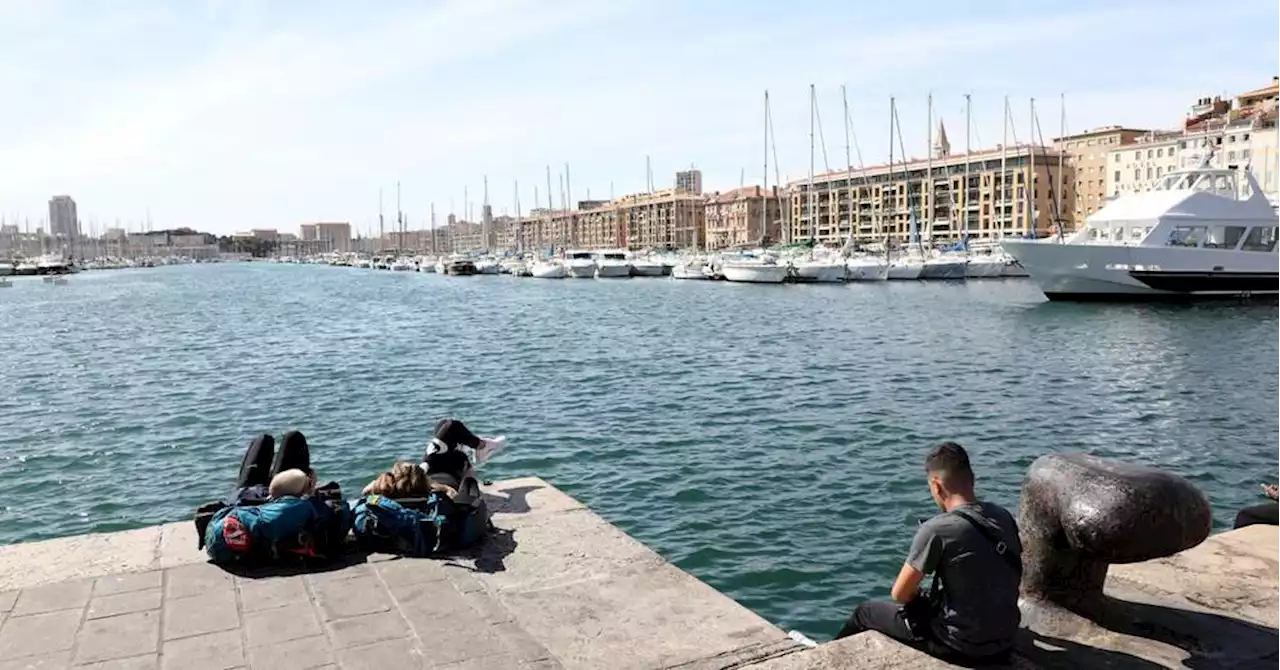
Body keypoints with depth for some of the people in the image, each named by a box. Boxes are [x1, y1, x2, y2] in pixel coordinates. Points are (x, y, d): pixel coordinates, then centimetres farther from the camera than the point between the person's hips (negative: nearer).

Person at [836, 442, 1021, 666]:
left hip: (961, 646, -6)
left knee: (865, 612, 15)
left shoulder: (936, 529, -23)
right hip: (1005, 639, 7)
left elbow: (900, 594, -14)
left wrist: (915, 595, 9)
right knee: (925, 600, 33)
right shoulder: (1004, 516, -3)